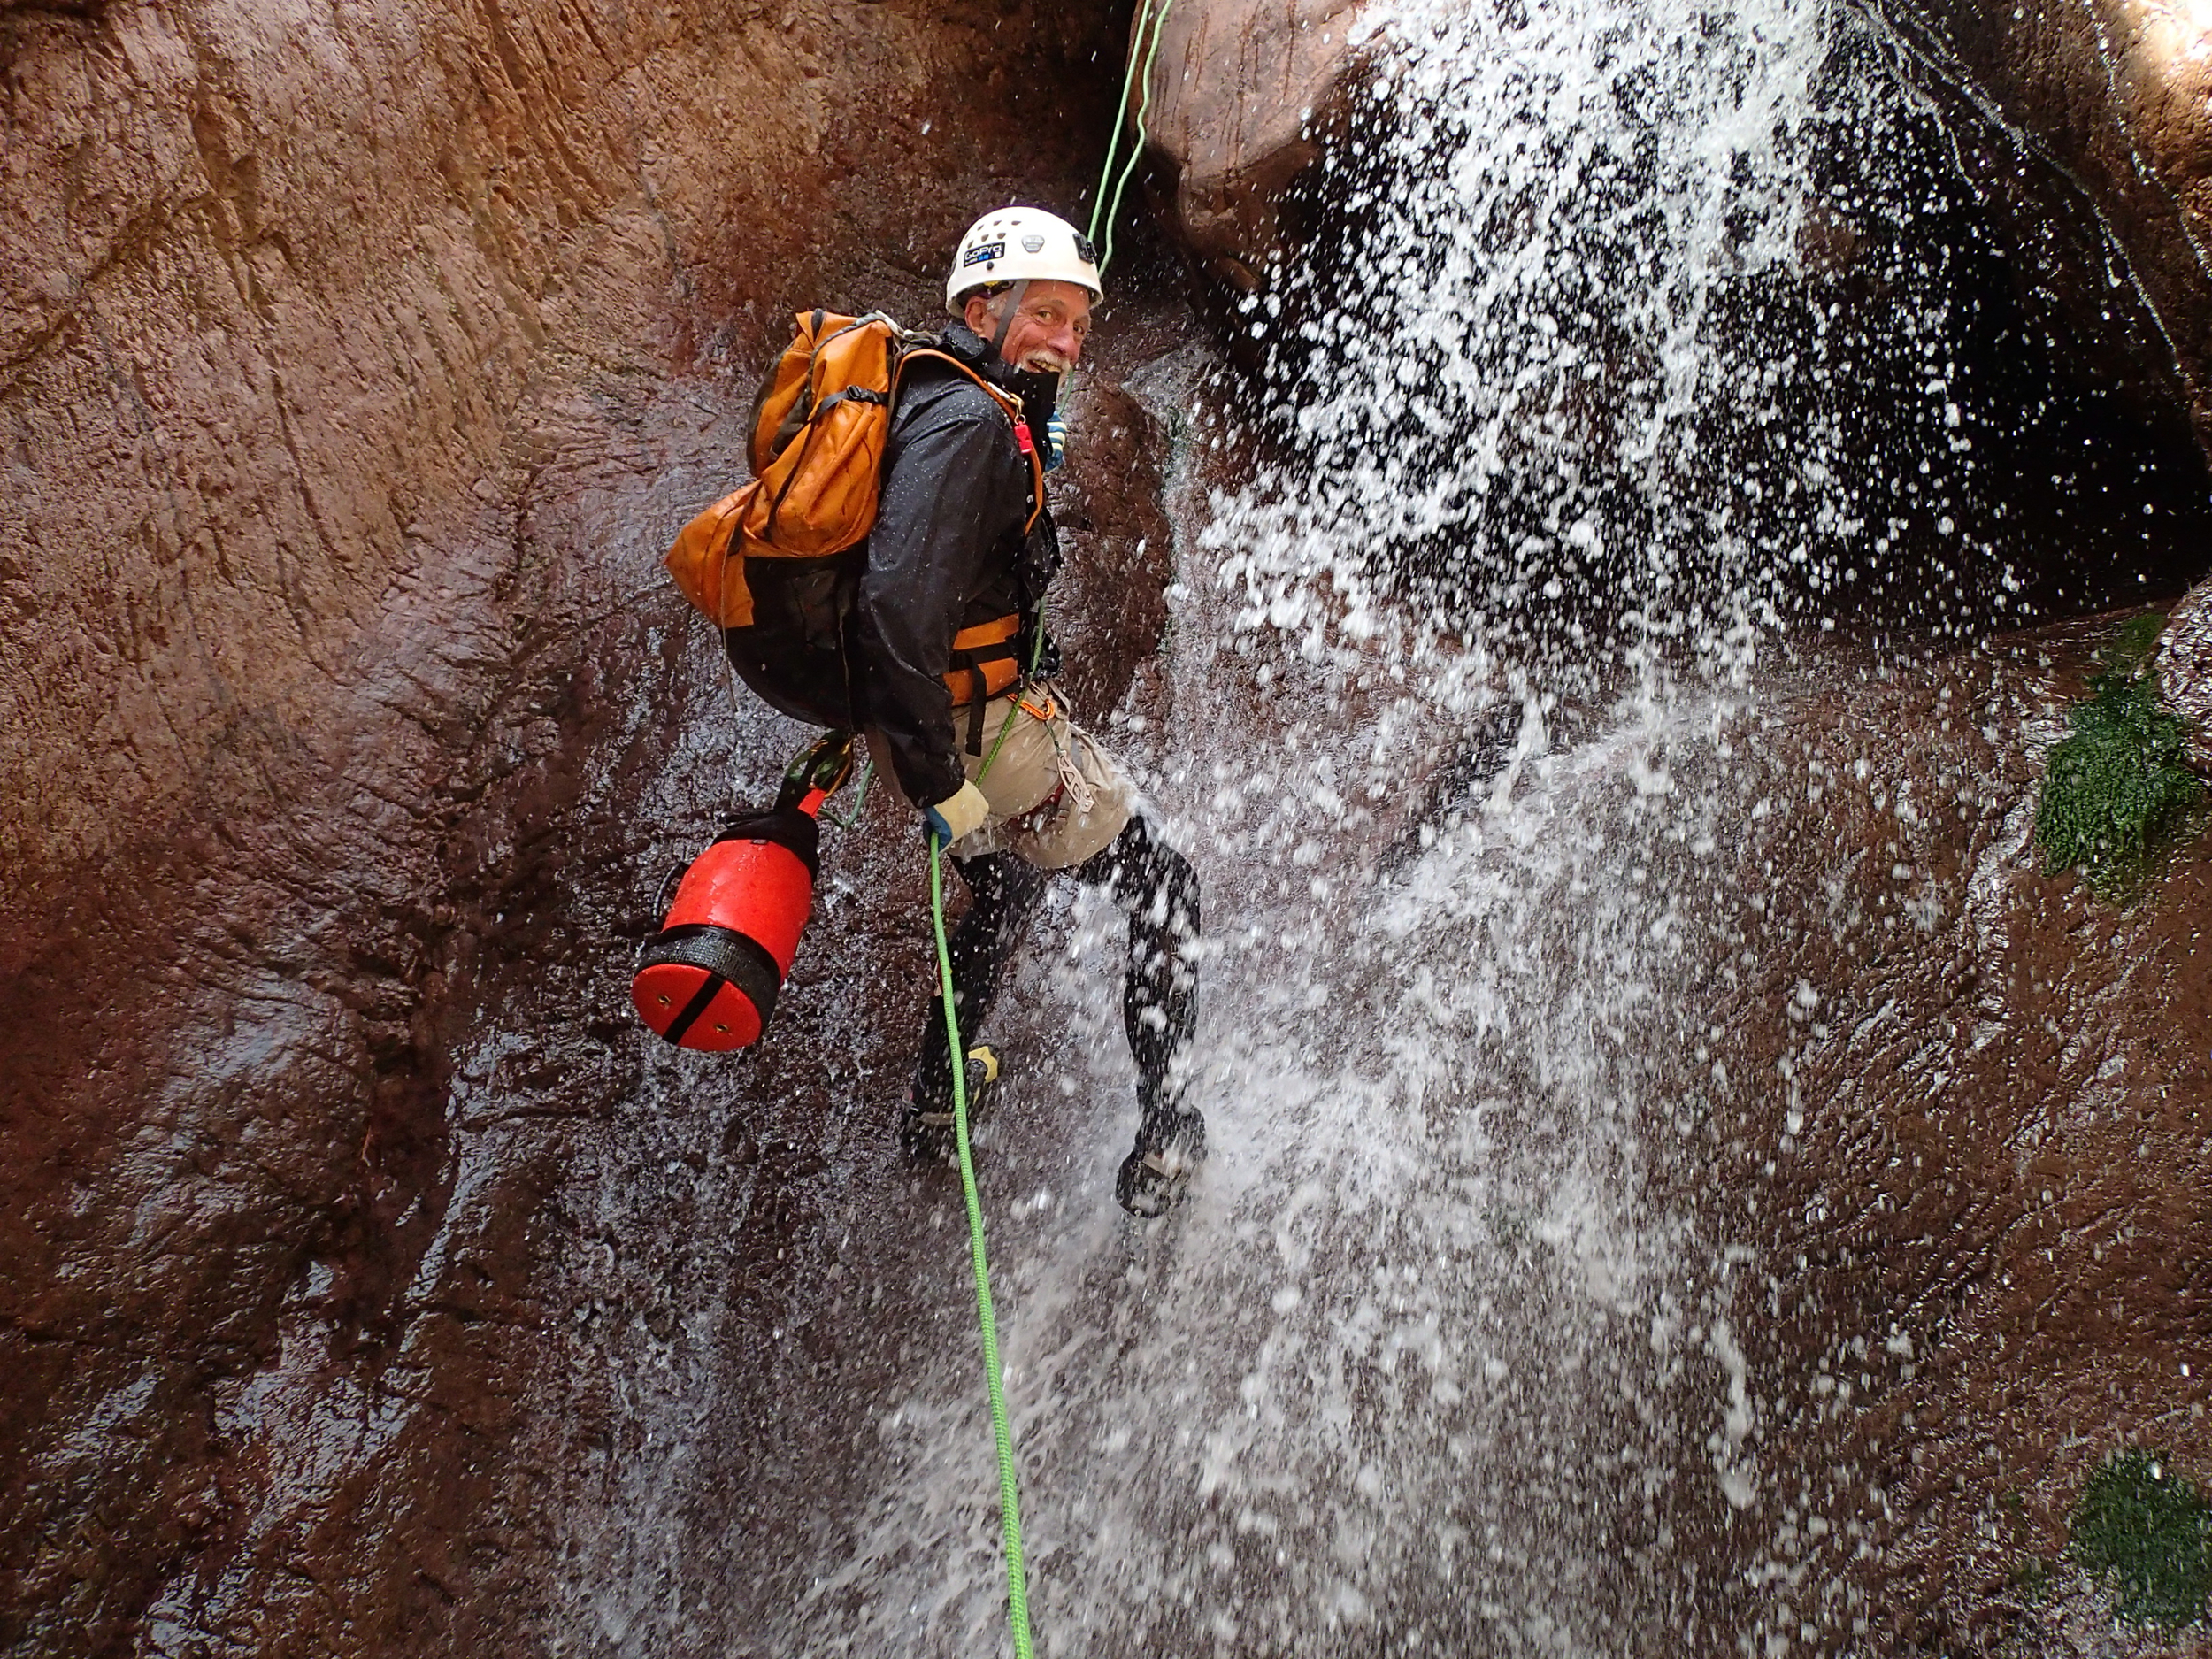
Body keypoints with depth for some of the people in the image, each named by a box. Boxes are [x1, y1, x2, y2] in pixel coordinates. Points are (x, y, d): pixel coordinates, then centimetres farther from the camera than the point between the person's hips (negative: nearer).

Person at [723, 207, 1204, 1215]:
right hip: (980, 732, -10)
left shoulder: (943, 401, 11)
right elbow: (897, 602, -34)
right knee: (1163, 892, 2)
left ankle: (933, 1109, 43)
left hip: (932, 722, 10)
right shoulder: (966, 421, -21)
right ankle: (1164, 1143, 7)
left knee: (1008, 889, 31)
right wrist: (940, 784, -31)